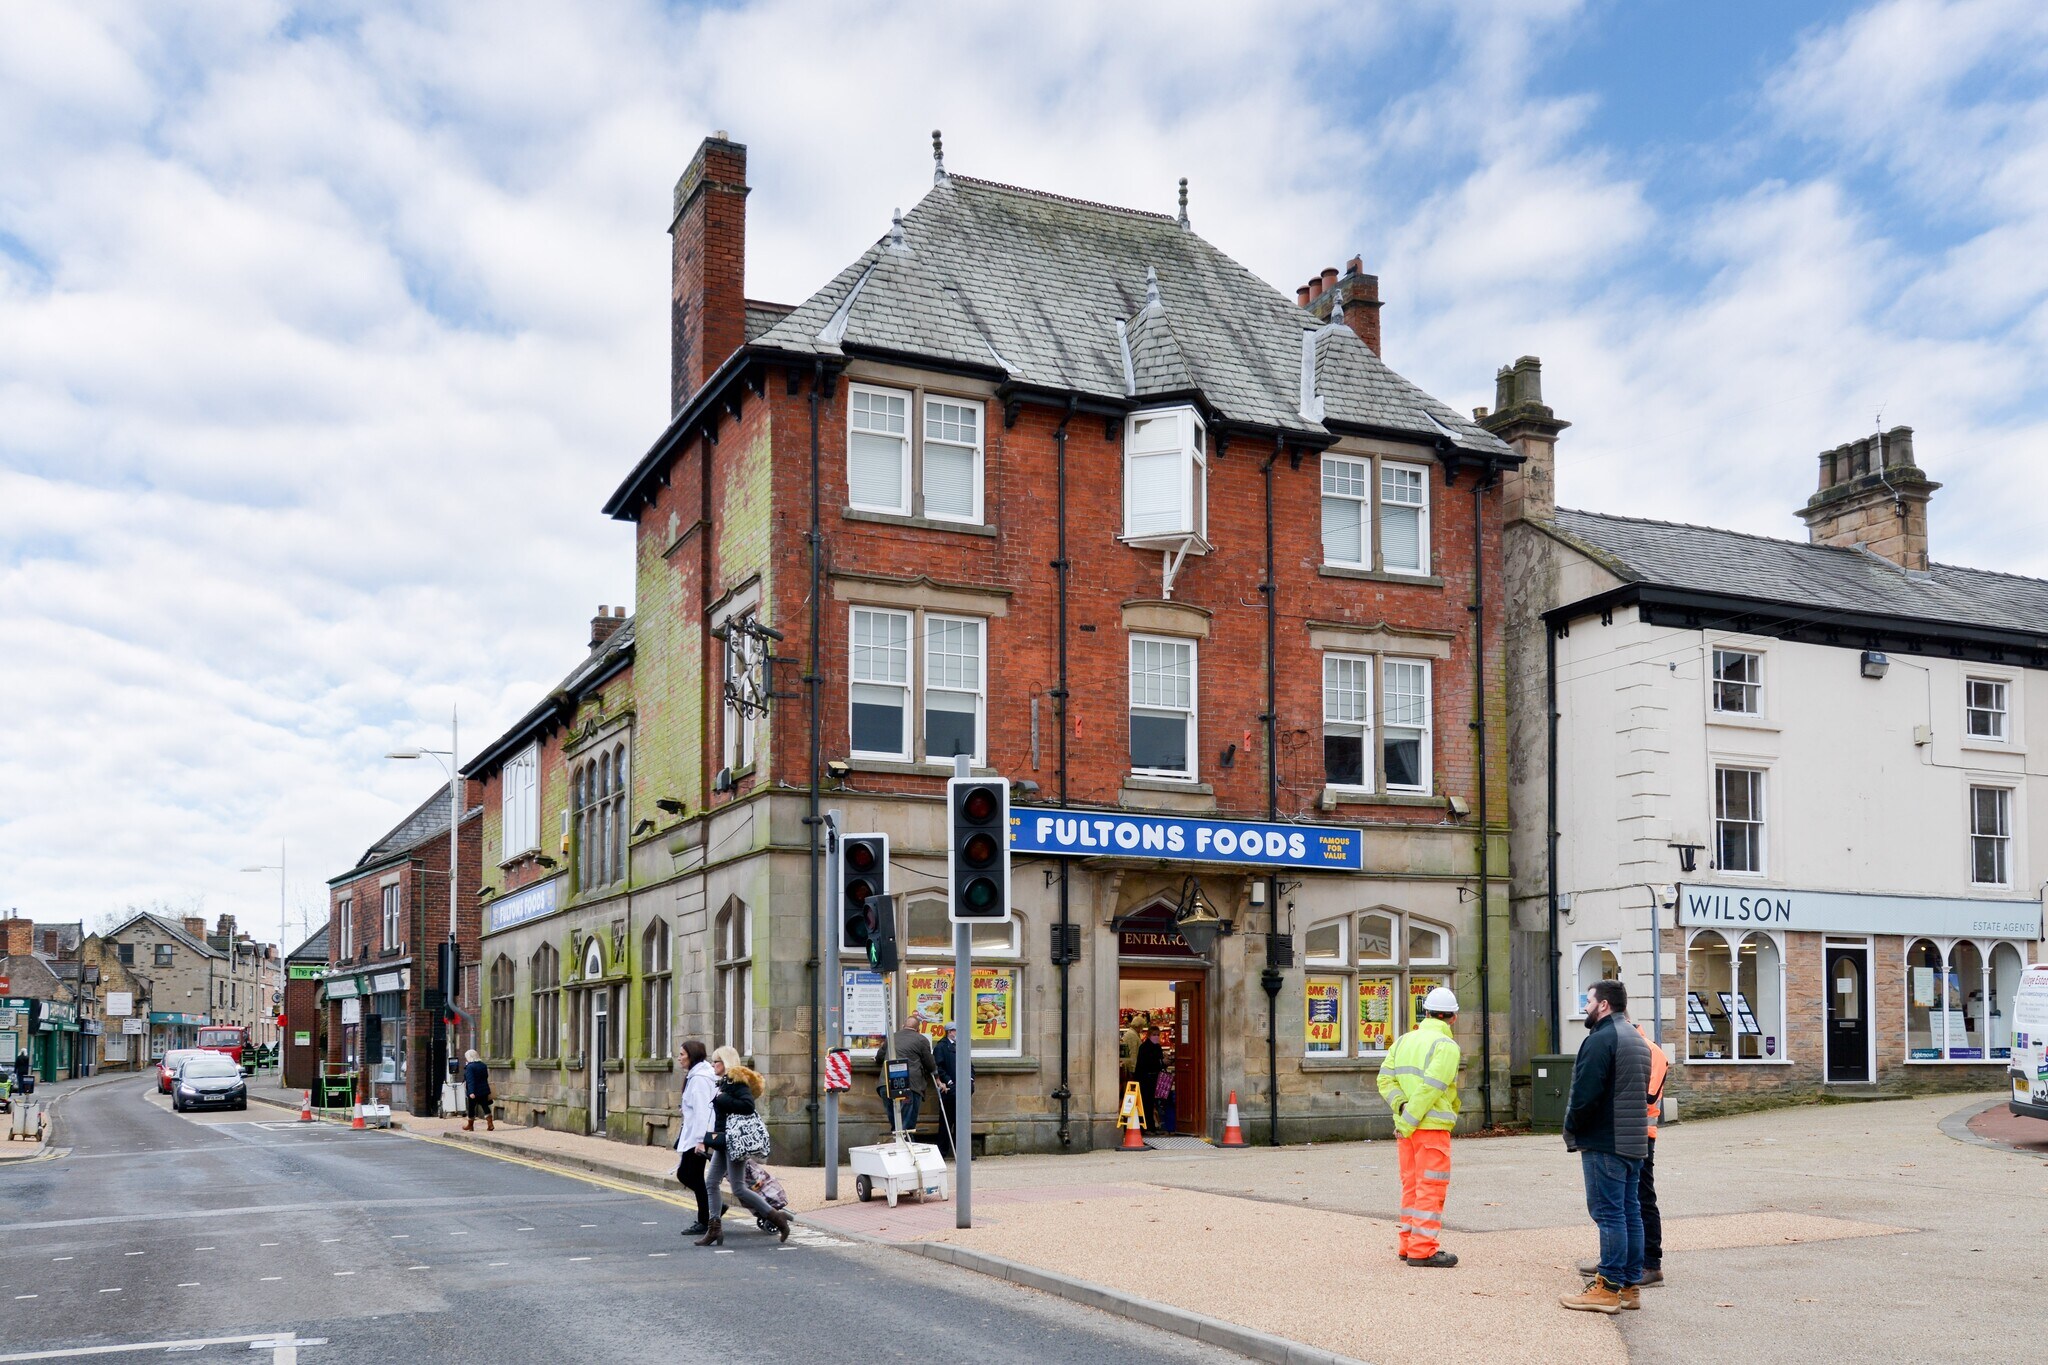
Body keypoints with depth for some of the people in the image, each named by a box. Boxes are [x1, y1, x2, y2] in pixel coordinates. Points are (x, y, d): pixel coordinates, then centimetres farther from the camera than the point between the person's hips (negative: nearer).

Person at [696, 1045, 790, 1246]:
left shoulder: (736, 1080, -13)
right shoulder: (724, 1082, 15)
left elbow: (748, 1105, -26)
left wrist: (722, 1100, -20)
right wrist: (716, 1135, 9)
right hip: (725, 1141, 10)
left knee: (738, 1188, -8)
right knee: (711, 1182, 7)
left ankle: (776, 1217, -1)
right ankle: (714, 1228, 12)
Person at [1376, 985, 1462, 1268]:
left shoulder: (1404, 1040, 12)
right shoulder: (1446, 1046, -10)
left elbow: (1385, 1078, 5)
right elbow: (1430, 1088, -19)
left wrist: (1402, 1107, -4)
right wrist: (1408, 1123, -15)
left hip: (1407, 1127, 7)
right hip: (1432, 1127, -7)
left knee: (1412, 1185, 15)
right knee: (1431, 1187, -3)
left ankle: (1407, 1244, 20)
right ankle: (1422, 1250, -4)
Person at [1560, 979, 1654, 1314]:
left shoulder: (1601, 1039, -15)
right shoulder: (1637, 1040, 17)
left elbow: (1585, 1095, -21)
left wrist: (1571, 1129, -5)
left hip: (1604, 1143, -10)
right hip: (1634, 1143, 10)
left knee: (1609, 1214, -7)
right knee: (1630, 1212, 12)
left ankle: (1608, 1288, -5)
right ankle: (1631, 1285, 16)